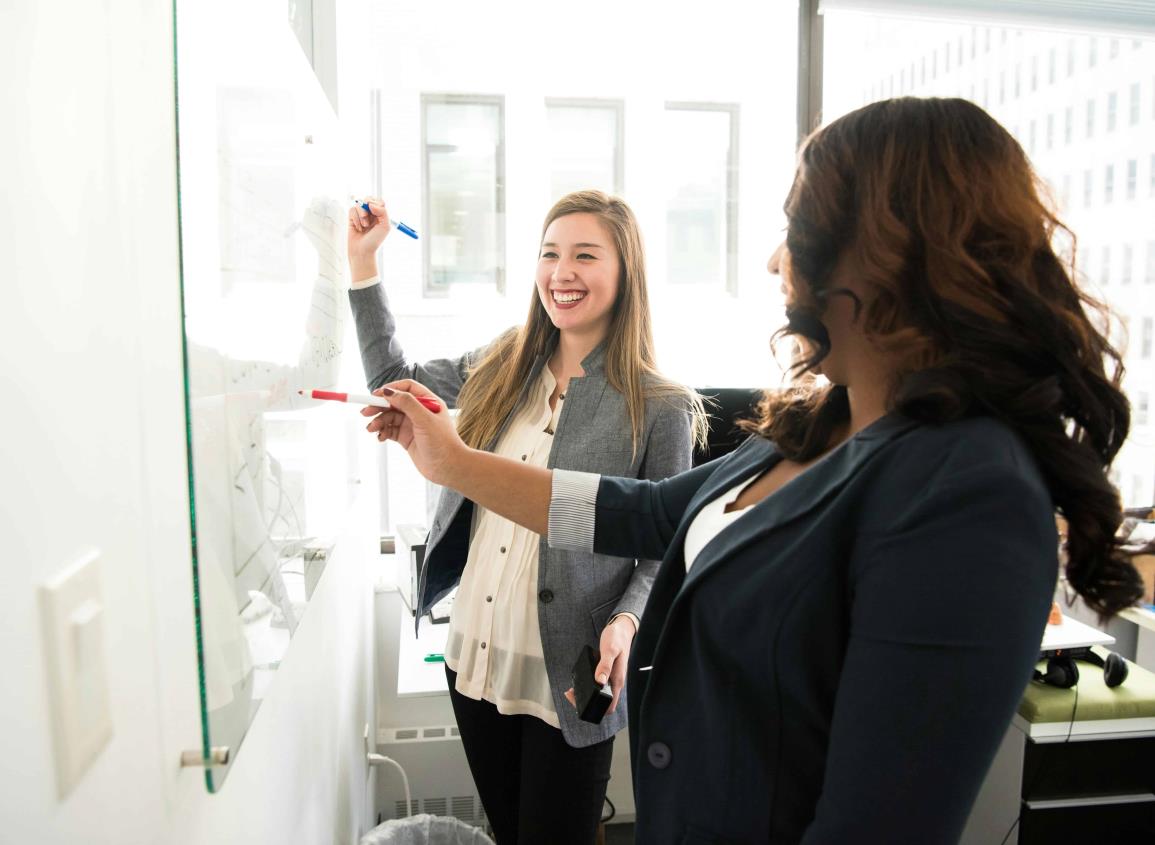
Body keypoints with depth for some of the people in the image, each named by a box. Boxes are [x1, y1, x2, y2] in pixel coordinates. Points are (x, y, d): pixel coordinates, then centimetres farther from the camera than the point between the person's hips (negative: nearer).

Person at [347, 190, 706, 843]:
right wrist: (363, 261, 10)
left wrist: (626, 621, -23)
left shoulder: (659, 408, -12)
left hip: (568, 682, -5)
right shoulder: (502, 370, 2)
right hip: (474, 660, 5)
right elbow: (396, 379, 14)